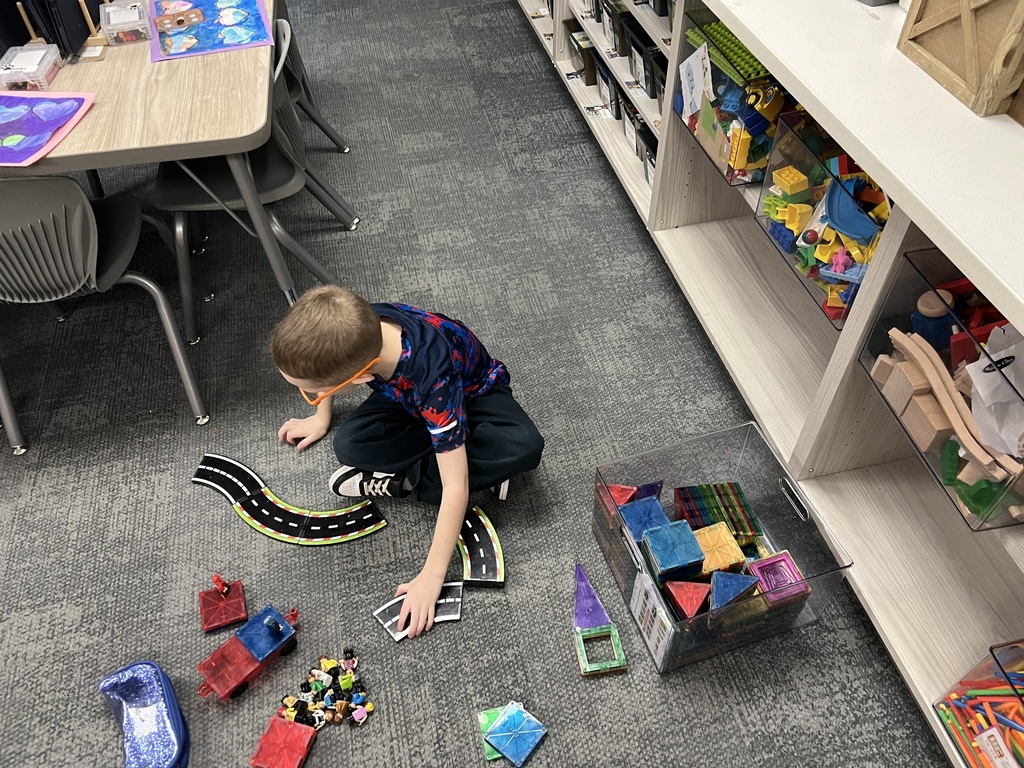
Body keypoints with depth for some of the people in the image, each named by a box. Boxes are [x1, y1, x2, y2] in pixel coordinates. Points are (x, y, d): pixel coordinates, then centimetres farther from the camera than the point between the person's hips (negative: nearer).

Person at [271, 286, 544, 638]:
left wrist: (431, 577, -35)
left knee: (524, 446, -34)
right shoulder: (357, 328, -30)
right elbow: (326, 365, -1)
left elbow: (456, 486, -39)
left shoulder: (432, 376, -45)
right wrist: (320, 418, 10)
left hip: (474, 391, -4)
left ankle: (402, 480, -18)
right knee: (350, 445, -22)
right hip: (407, 397, 4)